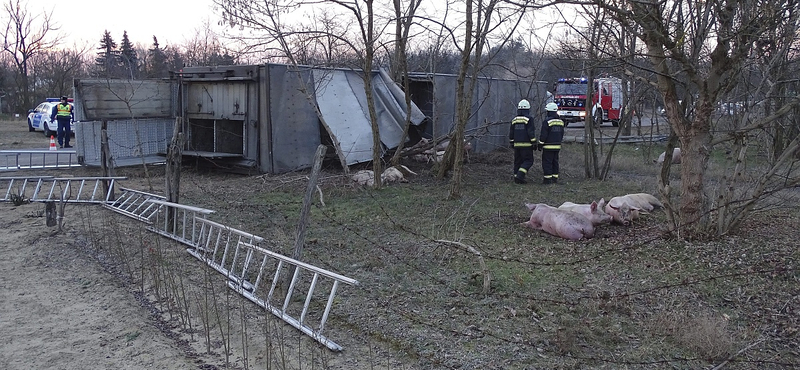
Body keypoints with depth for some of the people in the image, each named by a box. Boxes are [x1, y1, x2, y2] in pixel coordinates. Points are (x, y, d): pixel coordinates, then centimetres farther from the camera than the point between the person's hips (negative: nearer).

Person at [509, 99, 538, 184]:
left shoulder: (514, 120, 8)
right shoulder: (528, 119, -9)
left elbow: (511, 134, 12)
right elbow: (531, 133, -13)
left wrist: (511, 143, 22)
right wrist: (534, 143, -7)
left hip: (517, 144, 6)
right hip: (526, 145, -6)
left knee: (518, 161, 11)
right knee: (528, 161, 0)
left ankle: (517, 178, 10)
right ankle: (520, 175, -14)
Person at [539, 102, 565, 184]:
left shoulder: (547, 121, -13)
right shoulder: (561, 122, 11)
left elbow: (543, 135, -13)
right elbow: (562, 134, 17)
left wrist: (540, 144, -5)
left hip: (548, 146, -7)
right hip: (557, 146, 7)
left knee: (547, 162, -4)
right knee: (555, 162, 13)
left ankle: (547, 179, -5)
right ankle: (555, 178, 15)